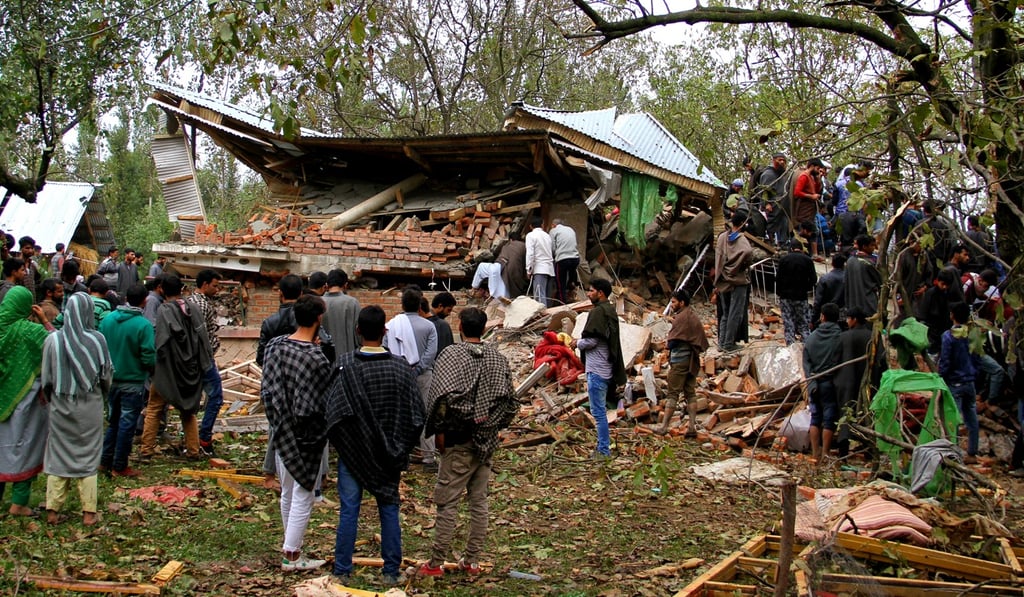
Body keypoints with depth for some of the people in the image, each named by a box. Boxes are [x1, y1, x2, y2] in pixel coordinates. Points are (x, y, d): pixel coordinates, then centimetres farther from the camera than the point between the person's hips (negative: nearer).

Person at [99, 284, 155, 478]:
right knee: (127, 423, 5)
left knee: (113, 421, 19)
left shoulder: (108, 320, -1)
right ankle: (119, 466, 11)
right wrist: (151, 367, 3)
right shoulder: (143, 325, -18)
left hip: (111, 380, 5)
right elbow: (149, 358, -19)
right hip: (133, 382, -5)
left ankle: (105, 461, 24)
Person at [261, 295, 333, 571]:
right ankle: (291, 555, 13)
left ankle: (291, 543, 35)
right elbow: (318, 405, -20)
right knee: (302, 496, 6)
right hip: (308, 437, -7)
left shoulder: (275, 346, -3)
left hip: (281, 431, 7)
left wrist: (278, 421, 12)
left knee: (287, 492, 20)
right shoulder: (317, 359, -23)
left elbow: (266, 390, 2)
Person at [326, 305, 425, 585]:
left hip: (353, 450, -1)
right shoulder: (401, 367, -7)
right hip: (389, 454, 2)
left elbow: (334, 410, -16)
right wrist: (402, 448, 8)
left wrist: (340, 444, -1)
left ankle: (342, 570, 15)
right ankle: (392, 571, 18)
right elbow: (417, 414, -4)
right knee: (389, 509, 11)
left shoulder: (345, 364, -13)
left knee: (349, 510, 7)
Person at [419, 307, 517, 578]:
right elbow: (511, 402, 8)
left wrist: (440, 430, -11)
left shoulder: (451, 355, -11)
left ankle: (436, 563, 7)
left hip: (460, 441, -5)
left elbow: (443, 396, -23)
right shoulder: (499, 358, 6)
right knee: (479, 501, 12)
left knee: (447, 502, 1)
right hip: (488, 441, 6)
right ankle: (472, 561, 18)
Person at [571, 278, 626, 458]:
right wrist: (581, 342, 15)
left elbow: (591, 340, -20)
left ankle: (603, 450, -3)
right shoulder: (610, 311, 14)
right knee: (601, 410, 16)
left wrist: (577, 343, -2)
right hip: (606, 367, 10)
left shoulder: (598, 312, -16)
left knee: (598, 411, -5)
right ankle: (604, 448, 22)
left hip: (596, 369, -10)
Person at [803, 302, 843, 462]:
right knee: (829, 419, 3)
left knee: (815, 418, 11)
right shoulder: (840, 336, -9)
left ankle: (815, 453, 11)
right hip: (832, 383, -3)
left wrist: (811, 383, -2)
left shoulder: (812, 336, 3)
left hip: (815, 384, 3)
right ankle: (825, 454, 4)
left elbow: (806, 362, 1)